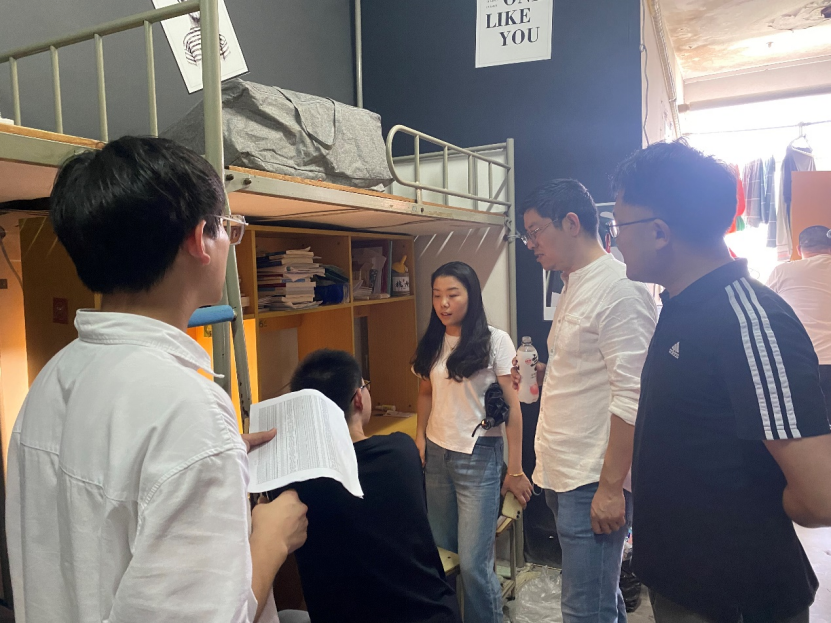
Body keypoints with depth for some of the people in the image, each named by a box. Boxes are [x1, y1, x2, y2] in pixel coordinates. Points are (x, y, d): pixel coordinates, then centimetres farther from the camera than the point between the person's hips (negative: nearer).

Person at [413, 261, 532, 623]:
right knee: (440, 553, 11)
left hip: (478, 458, -4)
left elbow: (512, 407, -7)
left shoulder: (494, 341, -7)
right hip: (436, 456, 5)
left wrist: (515, 469, -8)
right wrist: (420, 438, 2)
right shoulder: (432, 344, 7)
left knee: (472, 563, -5)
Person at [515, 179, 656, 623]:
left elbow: (631, 396, -20)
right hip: (564, 474, 9)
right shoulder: (574, 288, 15)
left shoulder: (619, 289, -14)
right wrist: (543, 376, 7)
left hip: (593, 482, -9)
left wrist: (610, 487, -20)